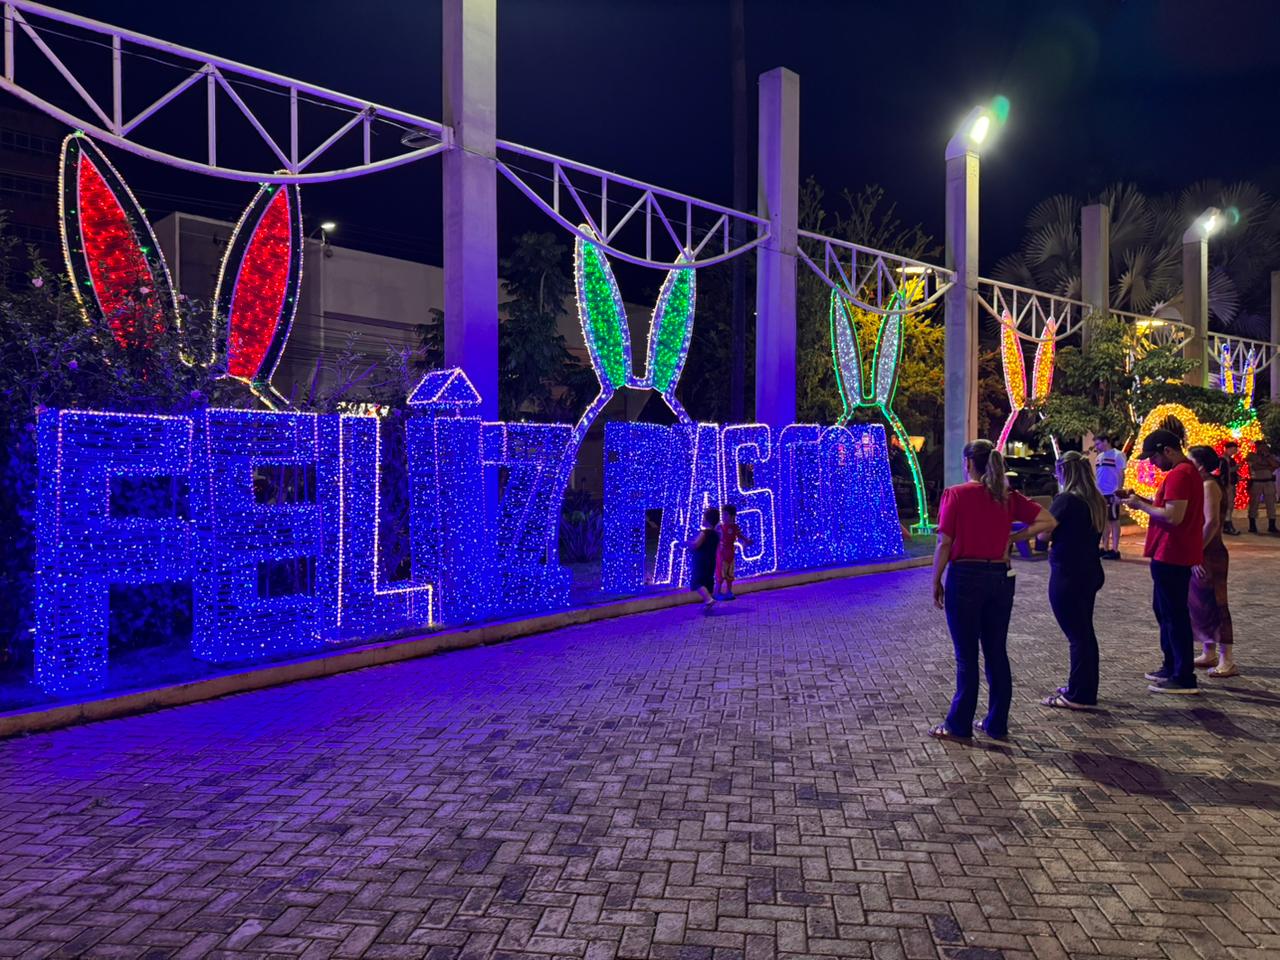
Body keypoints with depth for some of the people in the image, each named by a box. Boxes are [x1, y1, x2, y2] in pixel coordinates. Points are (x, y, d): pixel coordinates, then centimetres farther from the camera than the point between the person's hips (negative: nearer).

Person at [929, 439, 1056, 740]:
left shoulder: (956, 494, -9)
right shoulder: (1008, 497, 4)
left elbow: (944, 544, -11)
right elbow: (1047, 521, 0)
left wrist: (936, 582, -2)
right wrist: (1012, 538, 6)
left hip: (965, 578, -5)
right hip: (1000, 577, 5)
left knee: (967, 656, 3)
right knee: (997, 653, 13)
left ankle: (959, 725, 13)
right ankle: (997, 724, 21)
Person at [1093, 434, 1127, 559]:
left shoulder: (1117, 455, -8)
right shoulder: (1099, 457, 12)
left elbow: (1121, 475, -11)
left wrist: (1118, 492, -17)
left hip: (1112, 494, -7)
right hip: (1100, 494, 7)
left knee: (1114, 521, -1)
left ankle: (1115, 550, 3)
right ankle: (1105, 548, 19)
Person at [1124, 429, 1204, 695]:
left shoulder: (1178, 475, -19)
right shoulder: (1188, 471, 16)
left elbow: (1173, 517, -26)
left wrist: (1141, 506, -14)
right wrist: (1146, 501, 8)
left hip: (1171, 555, -11)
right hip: (1174, 554, 11)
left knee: (1174, 615, -5)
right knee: (1165, 610, 19)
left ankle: (1185, 679, 0)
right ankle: (1172, 666, 28)